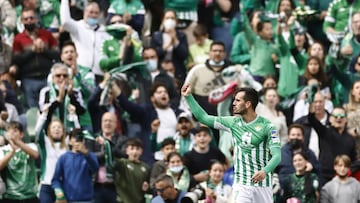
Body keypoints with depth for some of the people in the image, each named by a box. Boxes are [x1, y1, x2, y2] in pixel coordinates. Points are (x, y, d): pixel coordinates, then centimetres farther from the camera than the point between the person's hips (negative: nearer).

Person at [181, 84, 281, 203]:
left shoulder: (267, 126, -7)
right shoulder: (233, 123, 7)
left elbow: (277, 156, -15)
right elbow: (203, 118, 12)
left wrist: (265, 171, -34)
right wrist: (188, 97, 6)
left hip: (262, 184, -2)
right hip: (241, 185, 2)